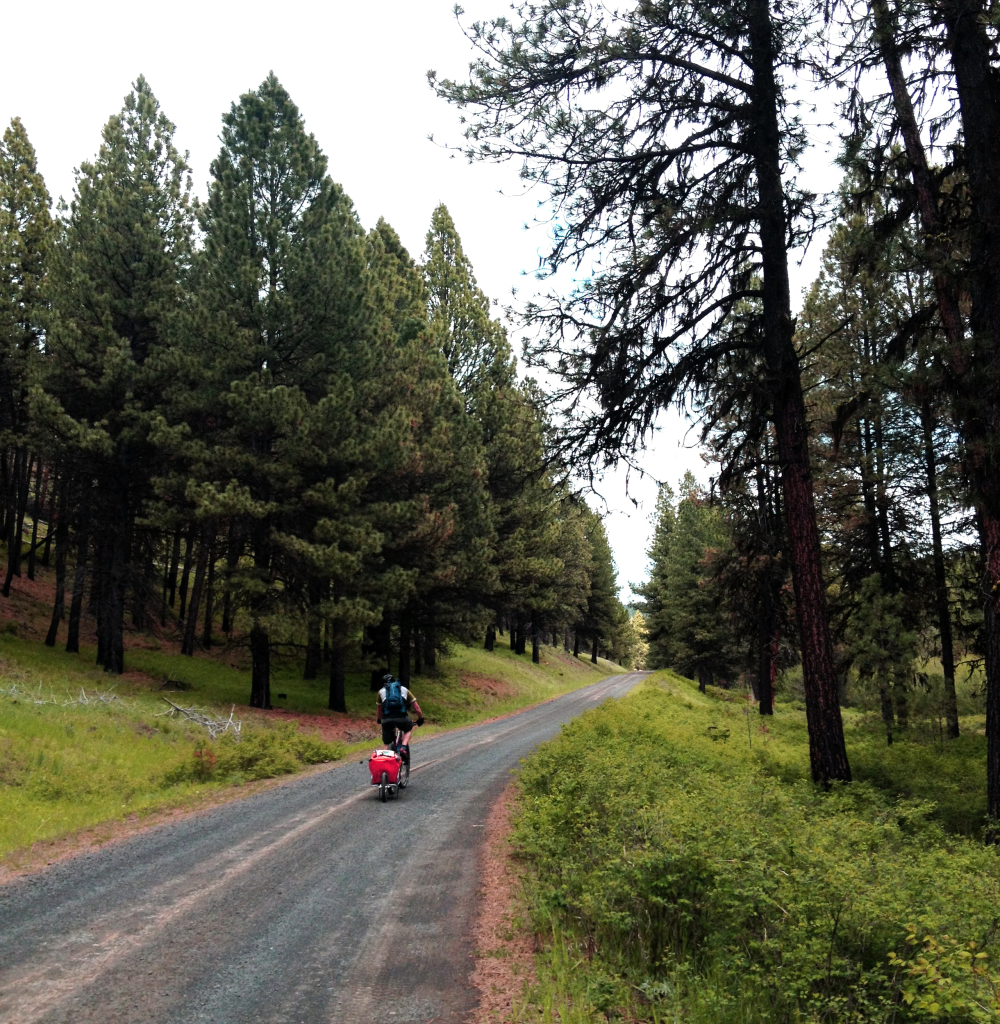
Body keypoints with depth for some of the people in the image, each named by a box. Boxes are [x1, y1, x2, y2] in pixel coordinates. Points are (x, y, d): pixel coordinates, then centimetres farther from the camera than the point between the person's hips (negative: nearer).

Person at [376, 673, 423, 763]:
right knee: (408, 730, 30)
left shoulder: (381, 691, 24)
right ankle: (403, 748, 8)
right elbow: (415, 706, 24)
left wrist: (378, 720, 50)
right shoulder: (404, 690, 24)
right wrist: (420, 718, 35)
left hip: (386, 719, 0)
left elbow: (378, 709, 33)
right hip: (401, 717, 0)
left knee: (387, 745, 15)